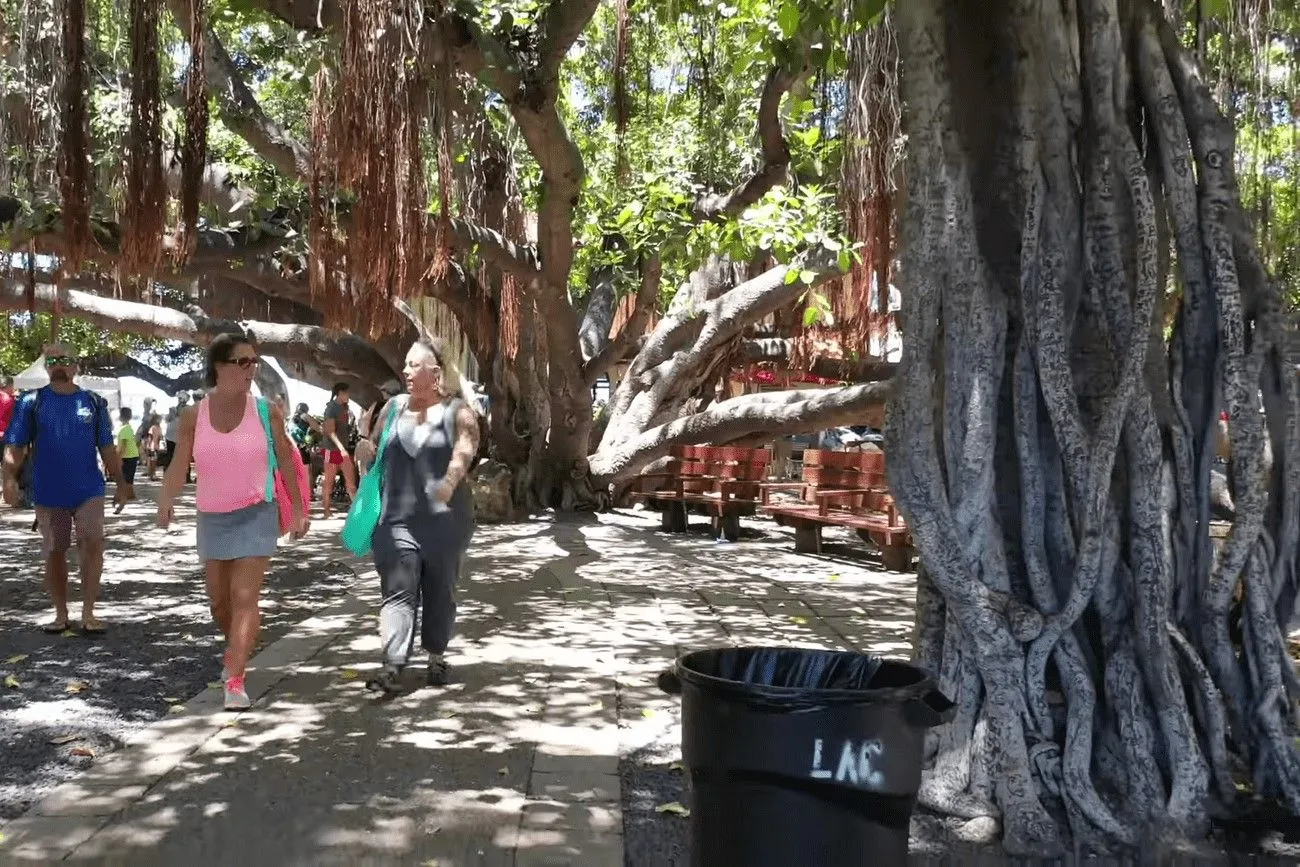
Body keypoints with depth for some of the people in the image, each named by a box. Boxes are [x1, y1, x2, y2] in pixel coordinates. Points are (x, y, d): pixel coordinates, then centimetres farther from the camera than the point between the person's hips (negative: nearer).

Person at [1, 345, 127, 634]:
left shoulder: (93, 402, 4)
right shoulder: (31, 402, 1)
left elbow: (107, 448, 8)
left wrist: (120, 484, 6)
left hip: (88, 489, 0)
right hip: (48, 492, 1)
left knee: (92, 543, -14)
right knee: (54, 553, 9)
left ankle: (88, 613, -5)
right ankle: (61, 614, 22)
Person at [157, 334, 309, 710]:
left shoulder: (266, 411, -6)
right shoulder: (194, 415, -4)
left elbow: (286, 462, 1)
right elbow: (179, 465, -7)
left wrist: (297, 509, 1)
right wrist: (166, 501, -26)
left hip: (256, 514, -3)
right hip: (212, 518, 3)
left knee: (245, 597, -11)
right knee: (218, 600, 15)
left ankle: (235, 679, -11)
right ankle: (237, 651, 43)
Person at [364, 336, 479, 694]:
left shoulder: (457, 411, -3)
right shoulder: (393, 407, 11)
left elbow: (464, 451, -20)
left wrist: (450, 481, -38)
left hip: (444, 518, -2)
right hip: (397, 517, 2)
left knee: (440, 591, 10)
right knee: (398, 591, -6)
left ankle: (436, 657, 27)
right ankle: (392, 667, -10)